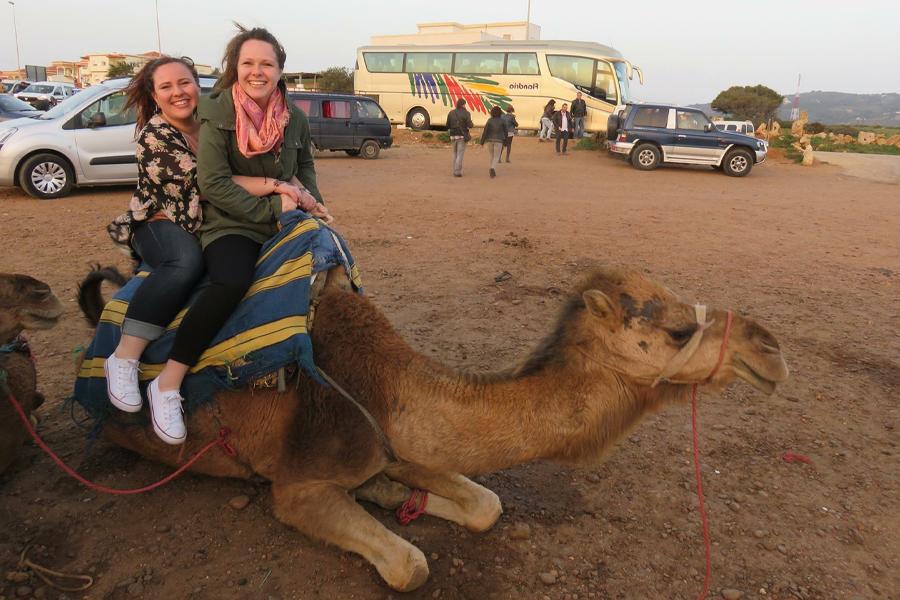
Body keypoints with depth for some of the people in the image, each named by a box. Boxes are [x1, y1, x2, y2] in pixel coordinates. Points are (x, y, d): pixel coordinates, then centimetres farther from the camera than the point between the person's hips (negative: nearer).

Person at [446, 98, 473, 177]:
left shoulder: (451, 113, 4)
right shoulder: (466, 113, -7)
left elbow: (447, 125, 4)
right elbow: (470, 125, -12)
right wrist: (472, 125, 10)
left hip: (453, 136, 4)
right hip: (462, 136, -4)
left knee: (455, 154, 18)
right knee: (460, 155, 0)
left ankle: (455, 171, 19)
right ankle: (457, 172, -4)